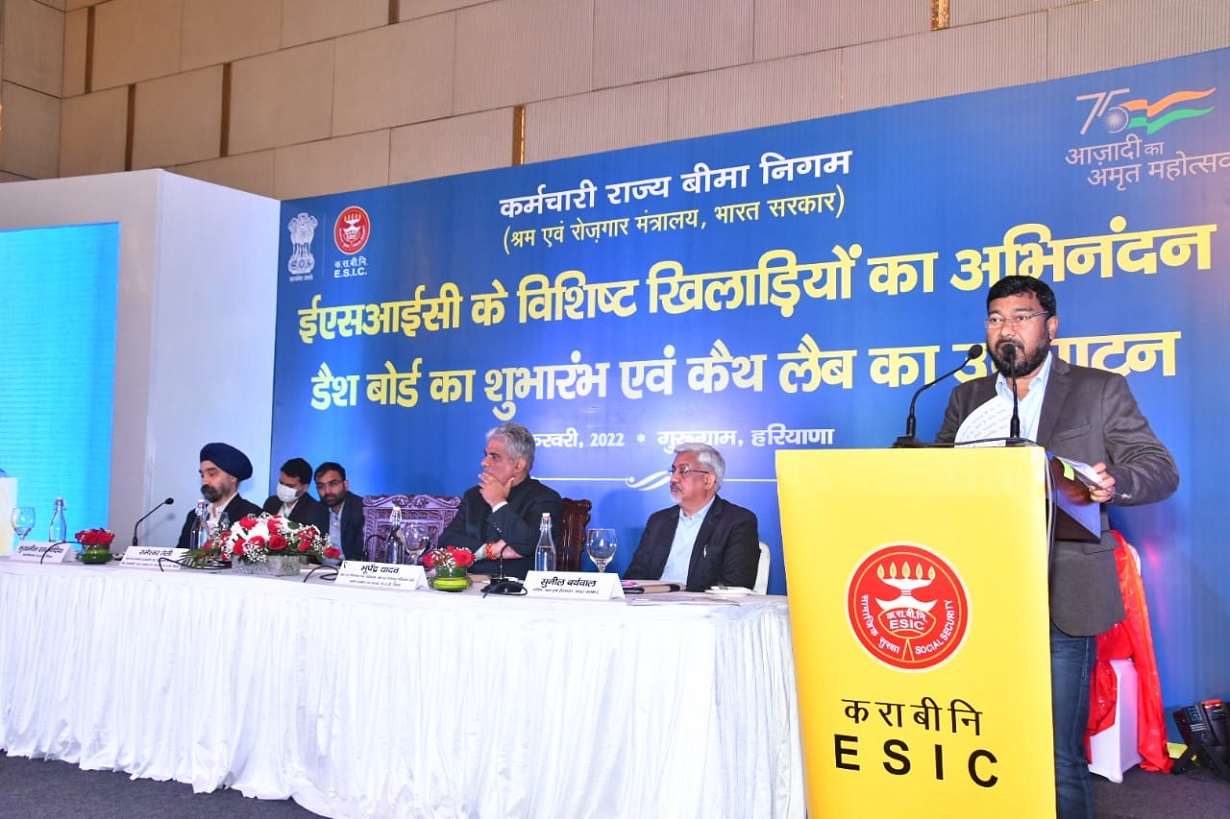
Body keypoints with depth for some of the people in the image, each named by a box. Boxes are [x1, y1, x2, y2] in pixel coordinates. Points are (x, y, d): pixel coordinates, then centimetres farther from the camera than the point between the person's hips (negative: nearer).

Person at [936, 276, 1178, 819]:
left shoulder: (1101, 390, 6)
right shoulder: (967, 398, 16)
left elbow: (1161, 469, 2)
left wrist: (1116, 483, -21)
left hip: (1061, 601, -3)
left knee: (1058, 755, -3)